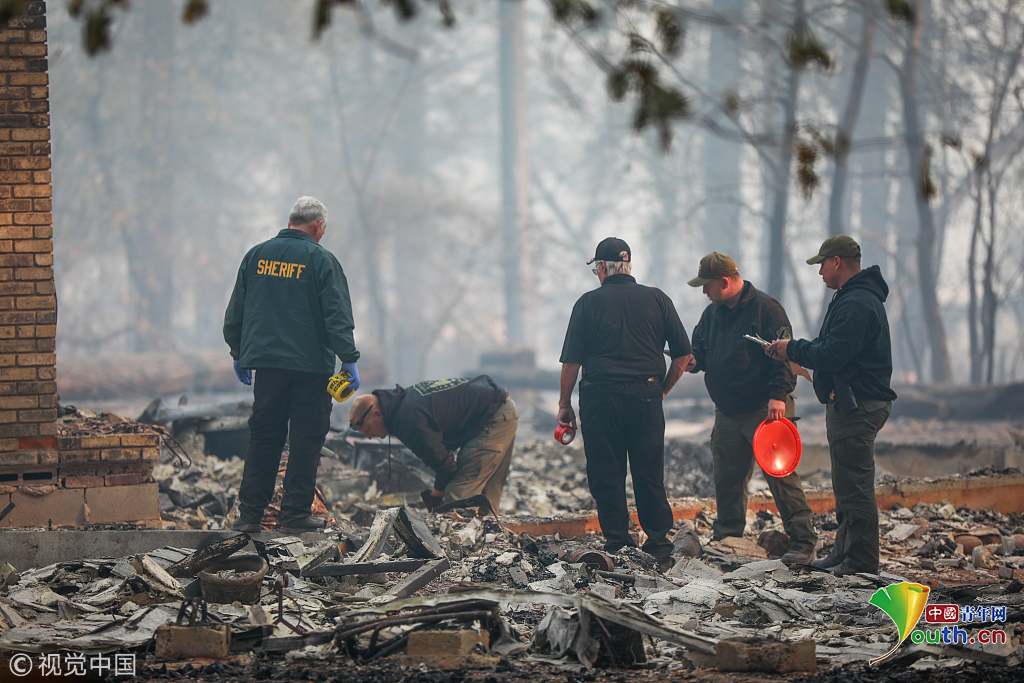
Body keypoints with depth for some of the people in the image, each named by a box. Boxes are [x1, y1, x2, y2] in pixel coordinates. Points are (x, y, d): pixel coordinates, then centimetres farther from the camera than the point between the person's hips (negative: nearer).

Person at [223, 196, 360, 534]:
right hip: (310, 364, -4)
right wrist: (349, 359, -7)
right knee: (306, 438, 2)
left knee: (263, 437, 10)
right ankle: (295, 514, 0)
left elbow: (235, 312, 14)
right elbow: (337, 316, -10)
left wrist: (239, 354, 23)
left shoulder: (256, 255, 9)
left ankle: (249, 513, 6)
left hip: (265, 362, 4)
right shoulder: (320, 260, -5)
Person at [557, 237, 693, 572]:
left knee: (606, 479, 5)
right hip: (646, 398, 2)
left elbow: (571, 360, -4)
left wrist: (564, 404, 5)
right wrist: (662, 390, 17)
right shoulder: (657, 299, 6)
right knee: (650, 478, 8)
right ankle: (659, 551, 6)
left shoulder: (589, 303, -1)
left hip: (600, 398, -2)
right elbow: (683, 354, 5)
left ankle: (618, 547, 4)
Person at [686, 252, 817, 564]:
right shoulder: (712, 313, 14)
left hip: (763, 410, -7)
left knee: (780, 474, -10)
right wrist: (694, 360, 0)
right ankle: (726, 540, 24)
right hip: (727, 414, 7)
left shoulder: (764, 308, -8)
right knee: (726, 479, 11)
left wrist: (778, 395, -22)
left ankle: (803, 543, -8)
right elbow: (700, 347, 25)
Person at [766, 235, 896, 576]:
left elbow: (832, 356, -25)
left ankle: (860, 562, -5)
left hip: (855, 405, -12)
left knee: (855, 487, -8)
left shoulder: (856, 304, -18)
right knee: (849, 485, 16)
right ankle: (844, 553, 24)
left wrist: (794, 349, -10)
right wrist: (791, 351, 10)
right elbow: (833, 350, 20)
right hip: (852, 404, 12)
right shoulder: (855, 297, 18)